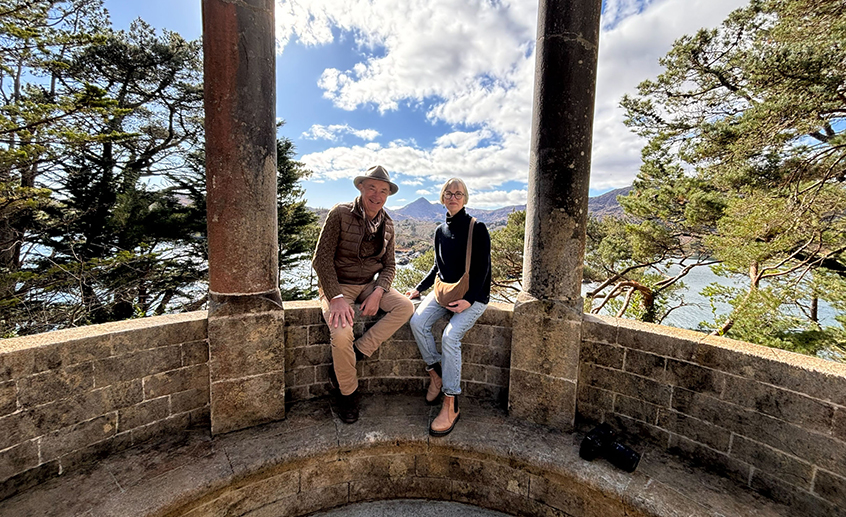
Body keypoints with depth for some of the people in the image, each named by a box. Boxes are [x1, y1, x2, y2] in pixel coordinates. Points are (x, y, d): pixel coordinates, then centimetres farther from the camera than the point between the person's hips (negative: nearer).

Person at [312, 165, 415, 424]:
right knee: (342, 333, -28)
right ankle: (347, 392, 1)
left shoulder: (386, 224, 3)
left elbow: (389, 264, 7)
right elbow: (322, 259, -15)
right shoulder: (340, 214, -12)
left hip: (370, 284, 5)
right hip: (338, 285, -5)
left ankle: (355, 353, -10)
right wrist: (336, 298, -26)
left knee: (405, 307, -18)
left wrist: (378, 292, -13)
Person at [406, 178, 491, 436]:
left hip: (473, 295, -5)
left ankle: (451, 405, -14)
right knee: (417, 322, -20)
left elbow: (482, 268, -10)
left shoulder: (477, 228, -7)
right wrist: (419, 288, 9)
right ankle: (436, 373, 1)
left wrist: (469, 299, -21)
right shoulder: (440, 231, 10)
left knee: (450, 335, -26)